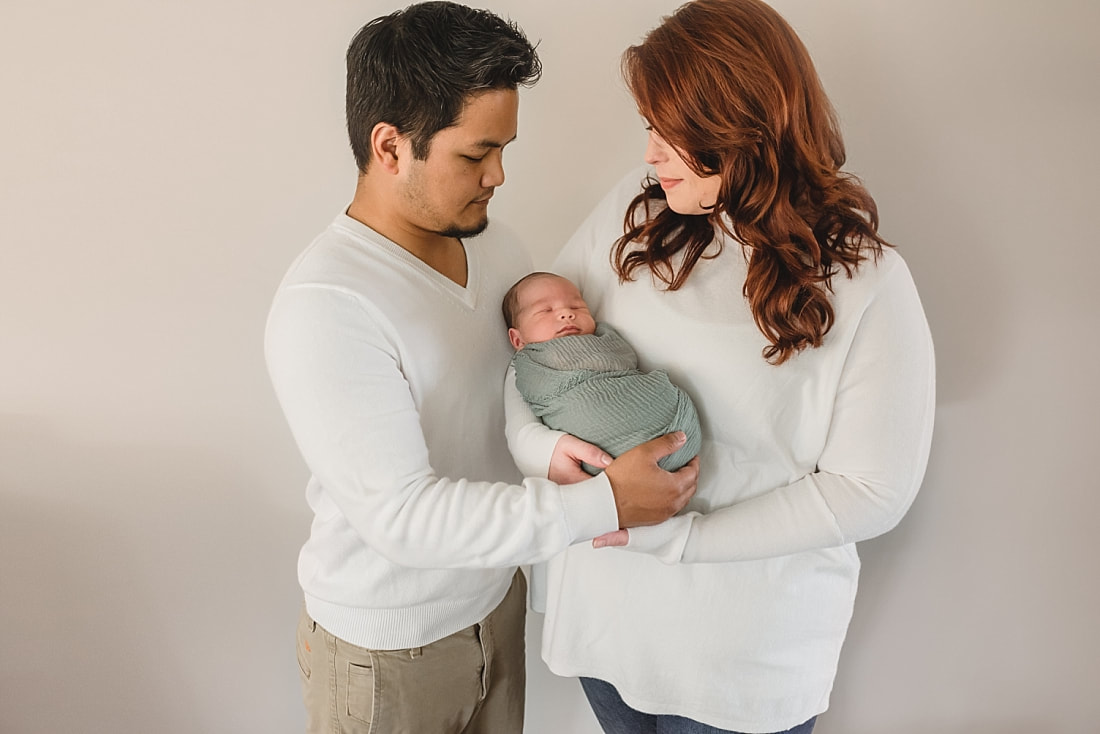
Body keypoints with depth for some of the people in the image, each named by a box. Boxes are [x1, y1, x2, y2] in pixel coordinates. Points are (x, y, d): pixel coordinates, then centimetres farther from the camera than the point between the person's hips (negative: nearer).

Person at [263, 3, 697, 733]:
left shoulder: (493, 243, -5)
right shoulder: (323, 308, -27)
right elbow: (402, 514, -29)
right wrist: (601, 504, -32)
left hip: (496, 596, 6)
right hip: (387, 644, -5)